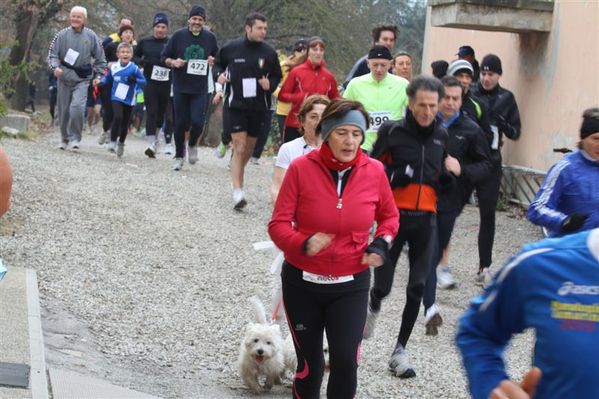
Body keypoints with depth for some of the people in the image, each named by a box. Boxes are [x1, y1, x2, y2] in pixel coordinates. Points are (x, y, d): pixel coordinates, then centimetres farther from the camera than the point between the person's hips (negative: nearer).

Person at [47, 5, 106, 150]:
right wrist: (55, 67, -14)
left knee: (77, 107, -20)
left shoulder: (91, 36, 1)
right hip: (64, 77, 2)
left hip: (82, 79, -2)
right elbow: (53, 53, 3)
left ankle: (75, 138, -8)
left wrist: (98, 75, 5)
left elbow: (99, 58, 10)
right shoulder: (62, 35, 1)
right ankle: (64, 138, 26)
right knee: (64, 110, 9)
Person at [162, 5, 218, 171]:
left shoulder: (210, 37, 4)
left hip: (200, 89, 0)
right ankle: (179, 156, 19)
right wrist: (173, 62, -13)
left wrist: (213, 61, -3)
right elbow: (164, 57, 7)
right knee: (180, 123, 3)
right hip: (180, 88, 0)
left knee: (197, 122, -11)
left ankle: (192, 145, 21)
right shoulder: (178, 36, 0)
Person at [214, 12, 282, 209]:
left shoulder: (269, 52, 0)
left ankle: (237, 175, 37)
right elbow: (219, 63, 17)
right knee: (239, 147, -12)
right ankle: (238, 191, -16)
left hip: (258, 107, 3)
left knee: (249, 148, 13)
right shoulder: (231, 48, -3)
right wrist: (220, 75, -2)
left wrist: (270, 84, -8)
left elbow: (277, 76, 12)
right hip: (236, 105, -3)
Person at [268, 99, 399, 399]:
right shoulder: (301, 168, -12)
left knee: (346, 362, -13)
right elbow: (278, 224, -11)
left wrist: (382, 243, -7)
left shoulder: (374, 171, -6)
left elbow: (389, 216, 13)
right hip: (302, 282, -1)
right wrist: (303, 244, -31)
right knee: (309, 366, 7)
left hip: (351, 285, 1)